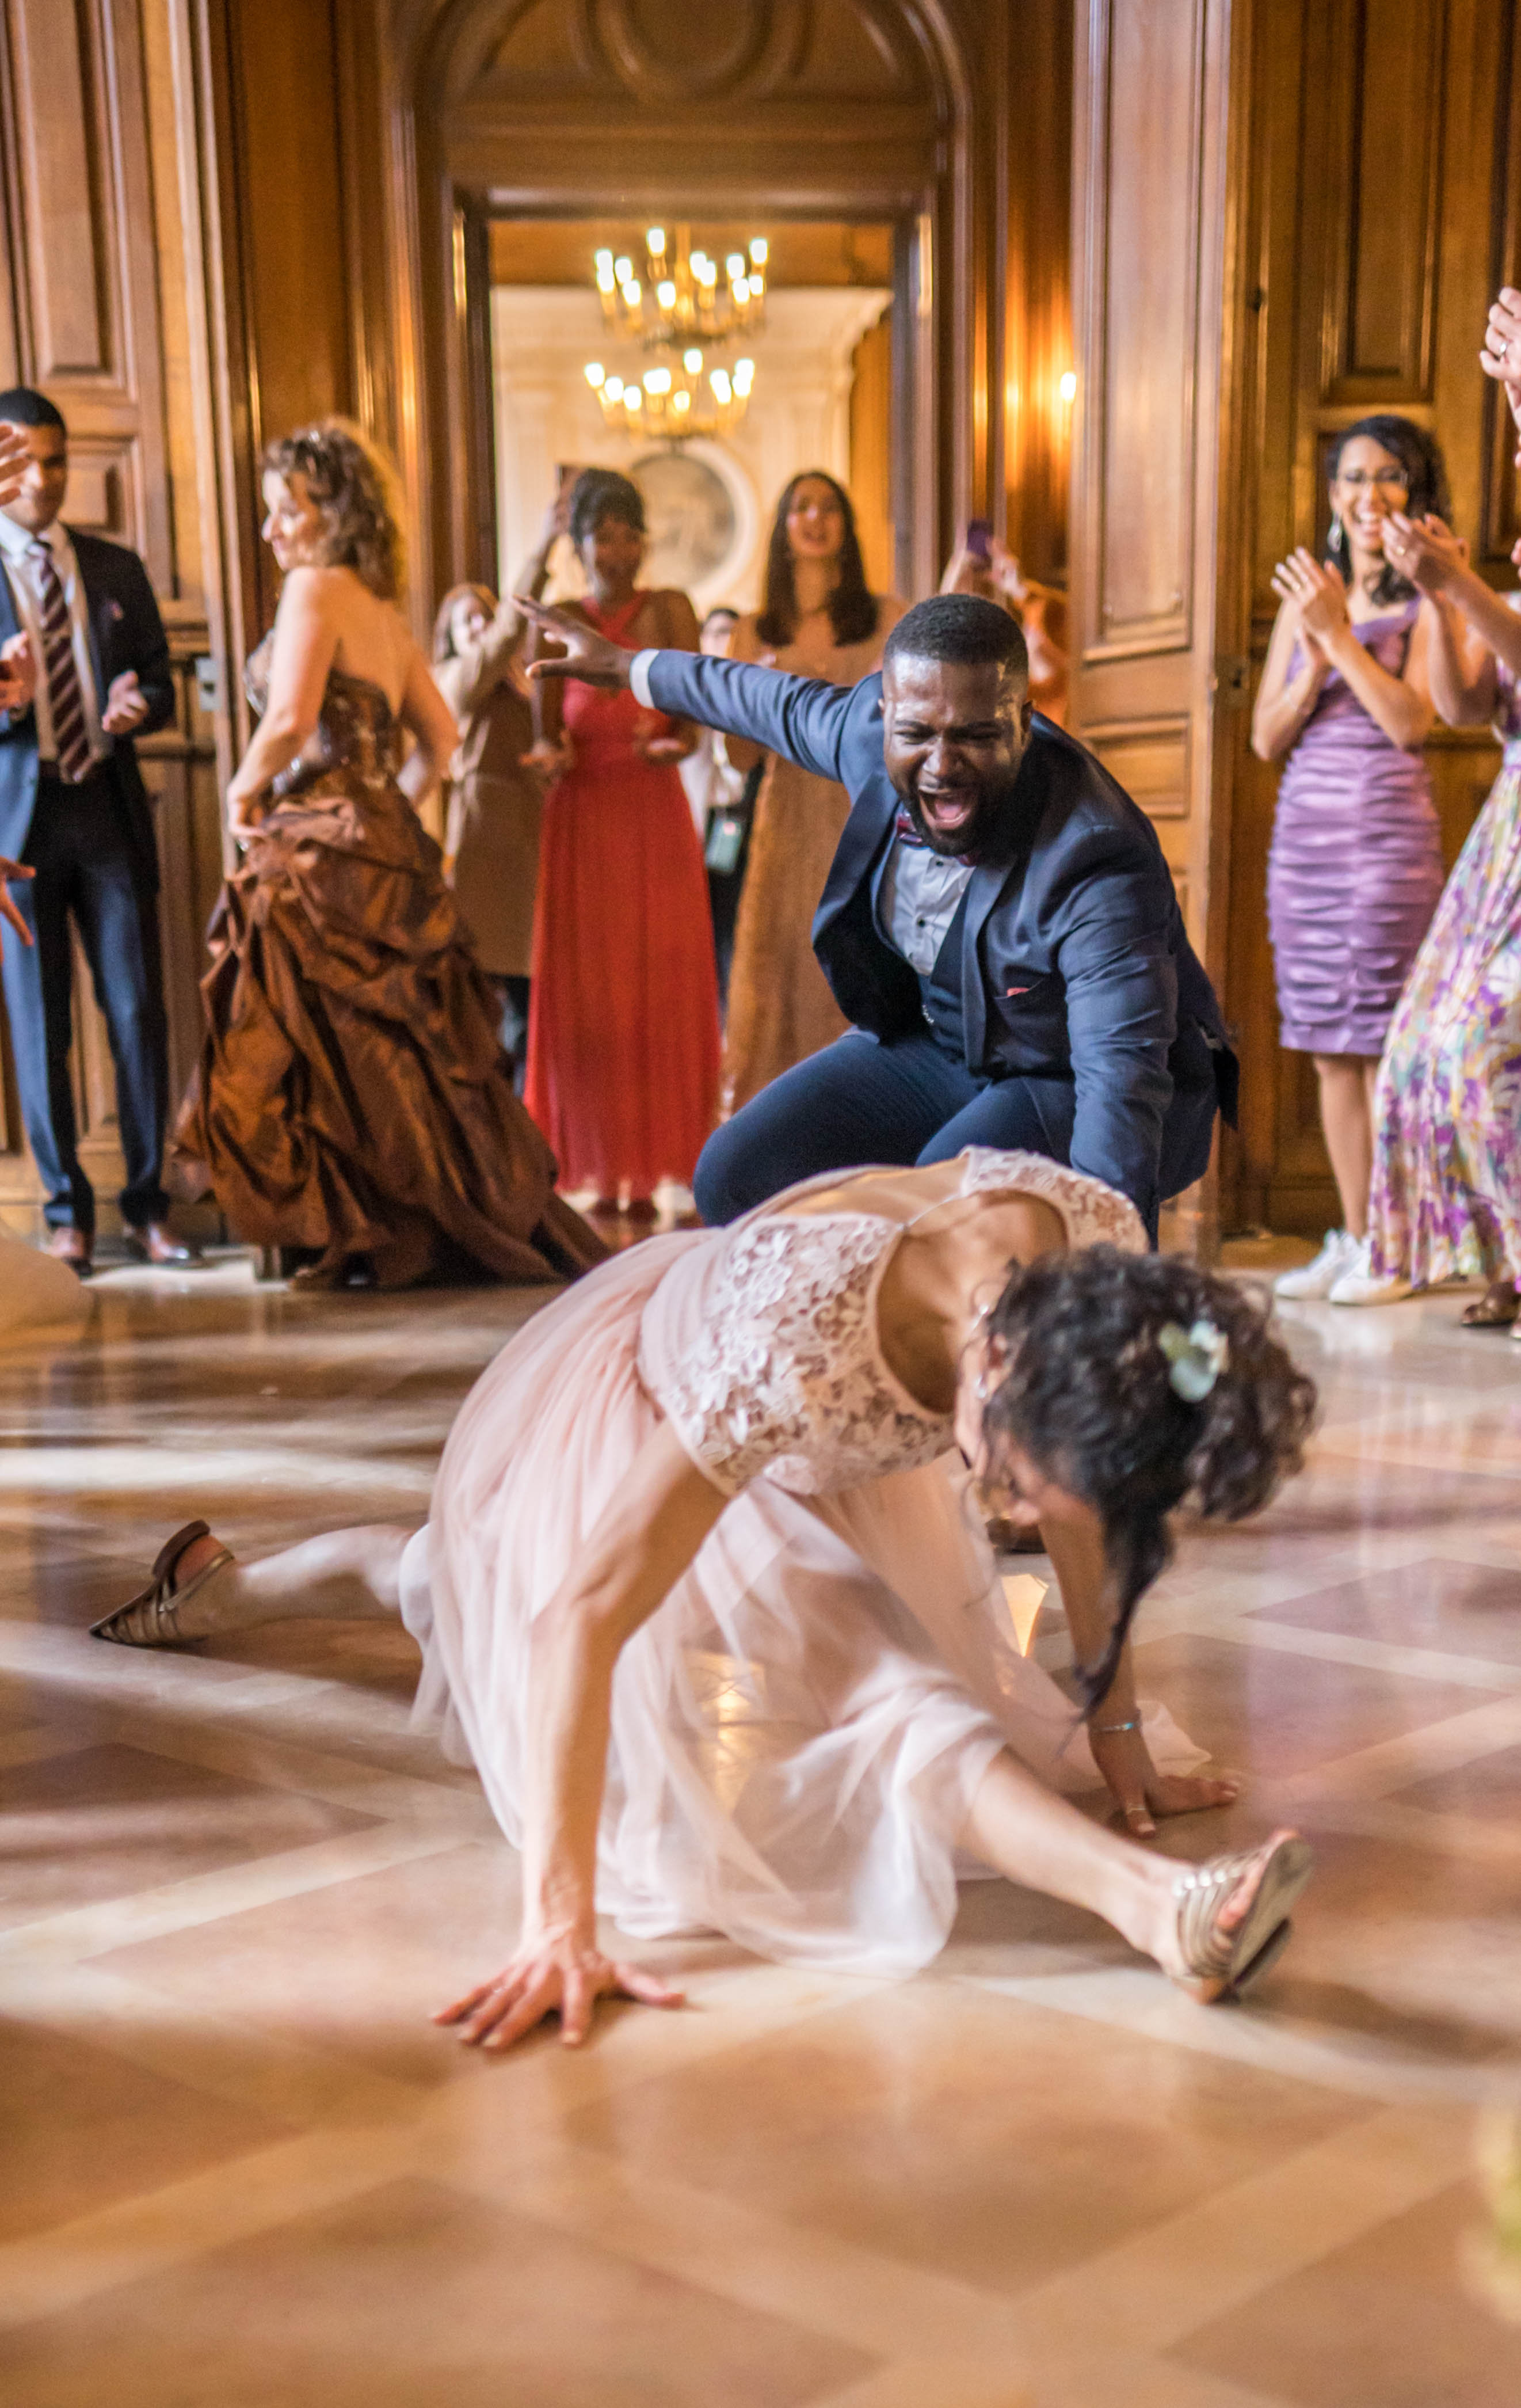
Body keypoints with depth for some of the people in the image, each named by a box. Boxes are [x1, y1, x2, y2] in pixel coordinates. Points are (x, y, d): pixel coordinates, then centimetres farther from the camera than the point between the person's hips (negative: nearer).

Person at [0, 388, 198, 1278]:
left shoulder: (117, 569, 12)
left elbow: (160, 683, 15)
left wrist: (137, 705, -8)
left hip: (110, 809, 2)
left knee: (139, 1011, 0)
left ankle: (148, 1204, 10)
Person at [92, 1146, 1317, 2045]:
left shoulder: (1102, 1250, -37)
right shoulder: (799, 1340, -52)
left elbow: (1090, 1495, -15)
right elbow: (576, 1617, -50)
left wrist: (1115, 1722, -6)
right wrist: (560, 1923, -53)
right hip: (636, 1441, -6)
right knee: (884, 1710, -18)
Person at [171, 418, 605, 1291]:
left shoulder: (316, 588, -8)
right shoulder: (385, 611, 18)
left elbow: (290, 720, -20)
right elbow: (440, 740, 21)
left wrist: (244, 795, -5)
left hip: (324, 852, -9)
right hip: (388, 844, 9)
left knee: (321, 1049, -3)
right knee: (402, 1057, 12)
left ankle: (344, 1236, 0)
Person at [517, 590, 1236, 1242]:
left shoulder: (1096, 865, -34)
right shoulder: (873, 730, -15)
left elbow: (1122, 1079, -40)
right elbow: (787, 706, 9)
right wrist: (626, 666, 25)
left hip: (1069, 1080, -6)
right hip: (935, 1045, 7)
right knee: (738, 1177, -6)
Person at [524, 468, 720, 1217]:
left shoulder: (670, 612, 4)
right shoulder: (558, 623, 6)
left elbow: (695, 720, -2)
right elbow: (549, 733, 4)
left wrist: (670, 745, -24)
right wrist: (555, 753, -19)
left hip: (656, 819, 0)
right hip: (582, 823, 0)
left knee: (661, 987, -2)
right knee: (588, 992, -2)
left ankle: (650, 1169, 4)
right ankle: (604, 1170, 5)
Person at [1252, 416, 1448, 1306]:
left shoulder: (1427, 600, -1)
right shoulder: (1305, 594, 14)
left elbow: (1412, 722, -13)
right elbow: (1267, 739, 10)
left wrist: (1341, 635, -13)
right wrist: (1313, 666, -7)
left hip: (1388, 833, -5)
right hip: (1304, 832, 5)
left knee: (1385, 1048, -6)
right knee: (1330, 1052, 6)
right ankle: (1353, 1238, 13)